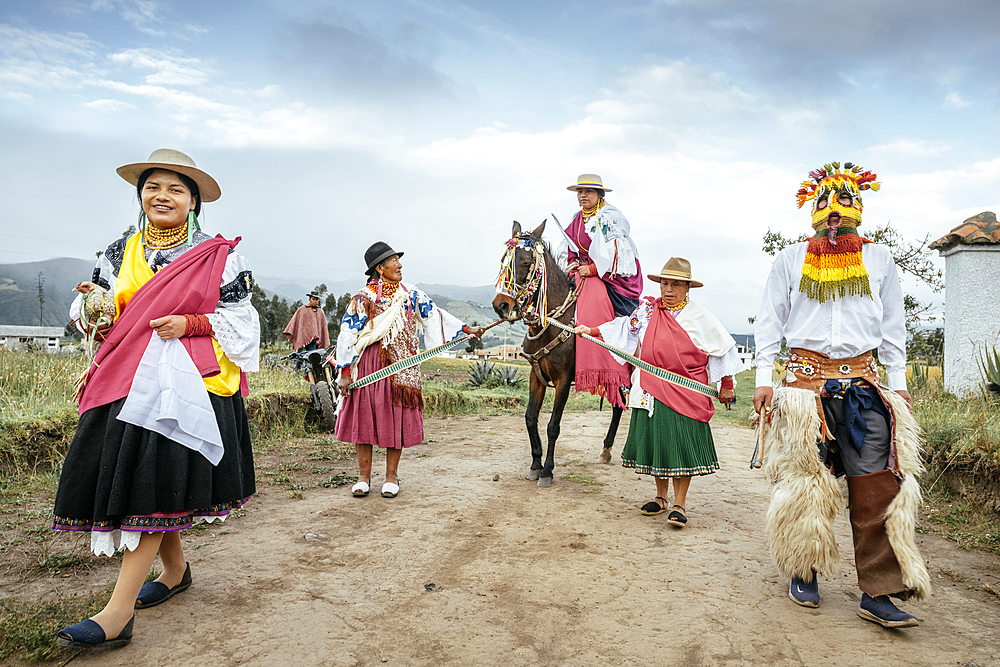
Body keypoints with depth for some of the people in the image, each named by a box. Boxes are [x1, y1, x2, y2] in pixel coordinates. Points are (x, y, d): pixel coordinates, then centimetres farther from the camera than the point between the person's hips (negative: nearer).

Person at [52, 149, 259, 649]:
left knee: (153, 481, -11)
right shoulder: (119, 253, 15)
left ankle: (118, 613, -10)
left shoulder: (218, 256, 1)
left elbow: (239, 319, 1)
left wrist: (189, 323, -13)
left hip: (188, 380, -5)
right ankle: (175, 570, 26)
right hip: (126, 378, 6)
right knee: (127, 474, 5)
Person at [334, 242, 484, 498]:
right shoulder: (363, 298, -1)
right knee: (365, 416, 1)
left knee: (398, 418, 3)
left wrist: (466, 329, 10)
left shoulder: (411, 295, 9)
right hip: (369, 365, -2)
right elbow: (348, 334, -2)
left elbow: (434, 314, 15)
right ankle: (364, 476, 14)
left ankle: (391, 476, 15)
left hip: (402, 366, 2)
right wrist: (345, 372, -7)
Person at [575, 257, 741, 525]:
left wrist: (727, 386, 6)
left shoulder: (700, 316, -2)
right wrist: (591, 330, 6)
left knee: (682, 443, -4)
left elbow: (724, 348, 4)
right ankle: (661, 497, 26)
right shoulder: (648, 310, 7)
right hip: (651, 390, 3)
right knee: (655, 440, 9)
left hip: (686, 392, -3)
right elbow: (624, 327, 15)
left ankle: (679, 504, 8)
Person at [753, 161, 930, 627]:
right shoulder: (791, 260, 10)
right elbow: (770, 323, 9)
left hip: (862, 381, 1)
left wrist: (898, 383, 10)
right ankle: (803, 572, 19)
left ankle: (878, 593, -1)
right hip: (807, 377, -1)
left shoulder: (878, 258, 14)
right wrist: (764, 379, 1)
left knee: (876, 484, -6)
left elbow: (892, 326, 16)